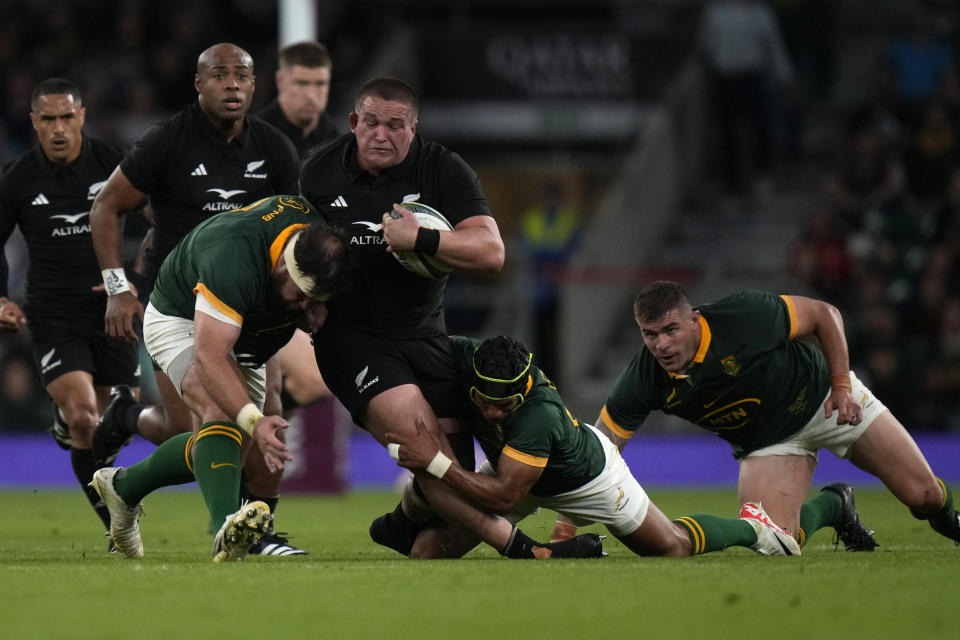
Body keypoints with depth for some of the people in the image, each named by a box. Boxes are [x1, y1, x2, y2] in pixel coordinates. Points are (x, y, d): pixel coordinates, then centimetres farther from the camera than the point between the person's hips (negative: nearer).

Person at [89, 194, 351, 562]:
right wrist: (254, 420, -59)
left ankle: (122, 486, 33)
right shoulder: (234, 257, -43)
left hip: (247, 340, 8)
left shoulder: (321, 230, -22)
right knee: (222, 411, -34)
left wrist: (316, 313, -21)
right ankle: (225, 528, -51)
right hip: (180, 321, -8)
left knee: (222, 451, 11)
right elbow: (209, 356, -48)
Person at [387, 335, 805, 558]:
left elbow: (503, 496, -47)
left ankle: (750, 527, 46)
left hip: (588, 476, -5)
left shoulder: (539, 414, -49)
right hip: (514, 466, 5)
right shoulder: (461, 356, -34)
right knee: (429, 550, -11)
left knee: (672, 545, 17)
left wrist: (436, 463, -52)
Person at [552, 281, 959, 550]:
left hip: (821, 399, -2)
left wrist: (841, 385, -20)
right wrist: (567, 526, -28)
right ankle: (833, 508, 15)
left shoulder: (744, 316, -32)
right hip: (766, 443, 2)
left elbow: (824, 315, -16)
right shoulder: (644, 380, -23)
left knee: (922, 494, -4)